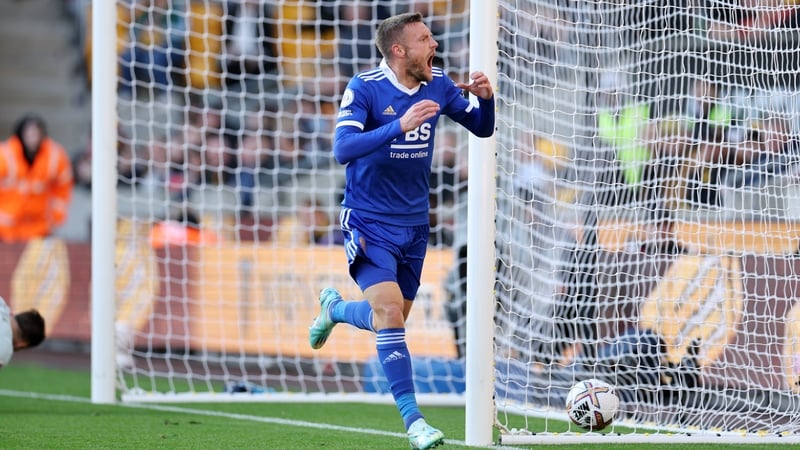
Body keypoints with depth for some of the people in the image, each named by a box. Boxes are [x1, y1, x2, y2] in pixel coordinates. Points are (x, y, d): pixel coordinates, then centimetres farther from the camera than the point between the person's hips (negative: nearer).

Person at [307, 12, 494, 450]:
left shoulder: (437, 85, -1)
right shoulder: (364, 88, -16)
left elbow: (482, 128, 8)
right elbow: (343, 149, -27)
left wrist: (485, 98, -15)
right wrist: (399, 126, -38)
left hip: (413, 223, 6)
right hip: (368, 222, -6)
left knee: (392, 320, 14)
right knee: (389, 312, -20)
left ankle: (334, 307, 46)